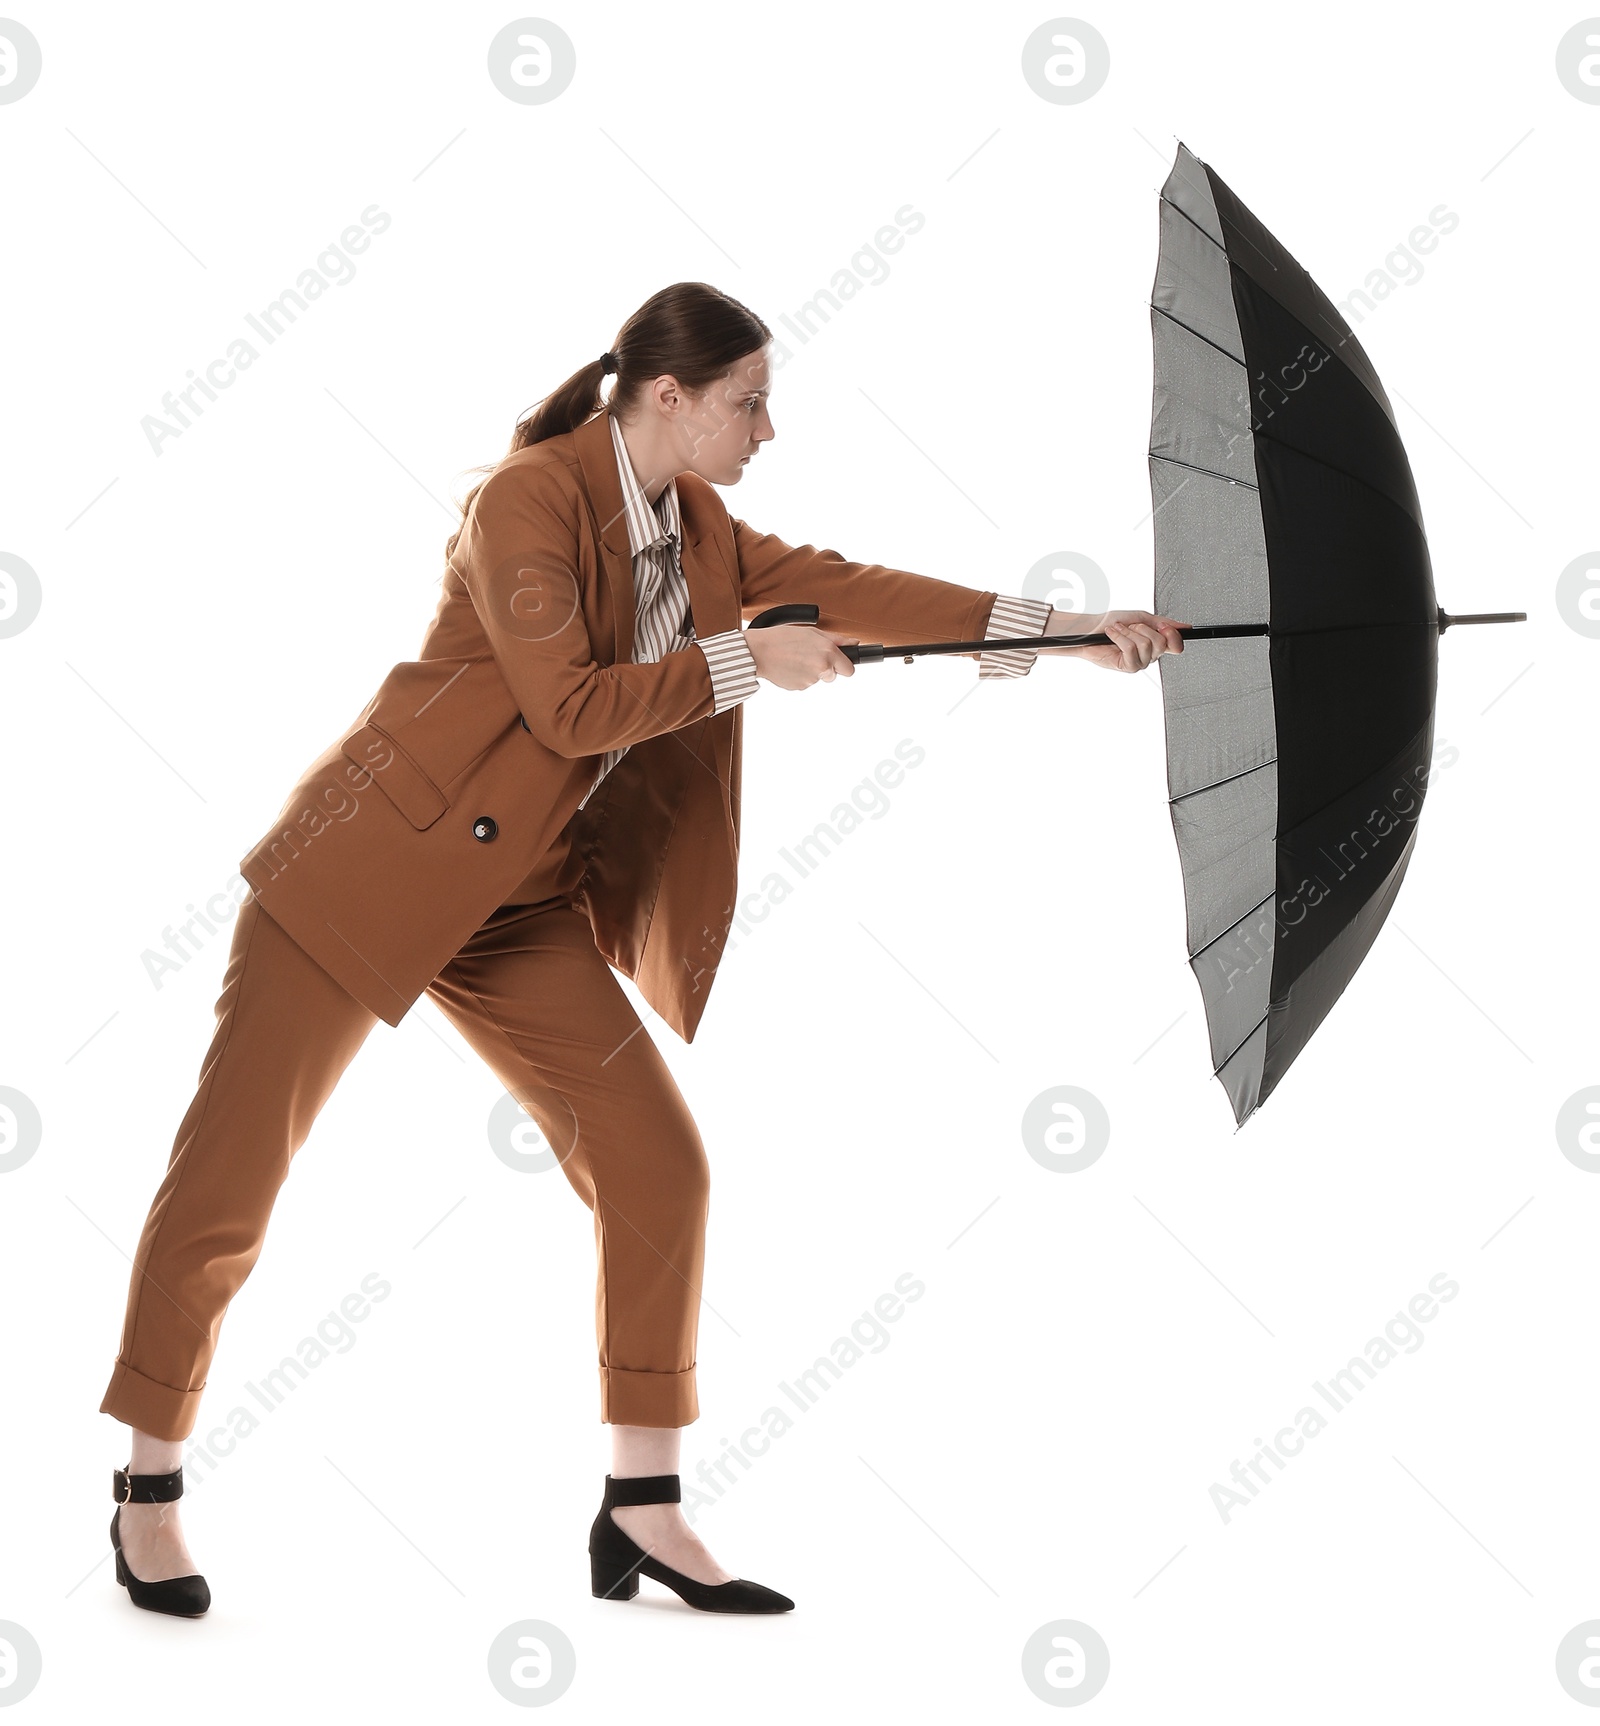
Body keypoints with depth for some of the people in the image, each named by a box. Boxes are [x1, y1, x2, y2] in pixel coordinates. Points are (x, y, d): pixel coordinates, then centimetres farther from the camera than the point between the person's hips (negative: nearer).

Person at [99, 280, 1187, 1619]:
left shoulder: (697, 531, 8)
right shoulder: (530, 498, -16)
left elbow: (844, 587, 7)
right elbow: (571, 708, -23)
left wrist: (1059, 633, 3)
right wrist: (745, 660, -15)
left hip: (526, 907, 8)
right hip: (371, 871, -7)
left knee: (659, 1168, -1)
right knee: (228, 1183, -4)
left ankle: (643, 1514, 8)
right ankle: (150, 1491, 15)